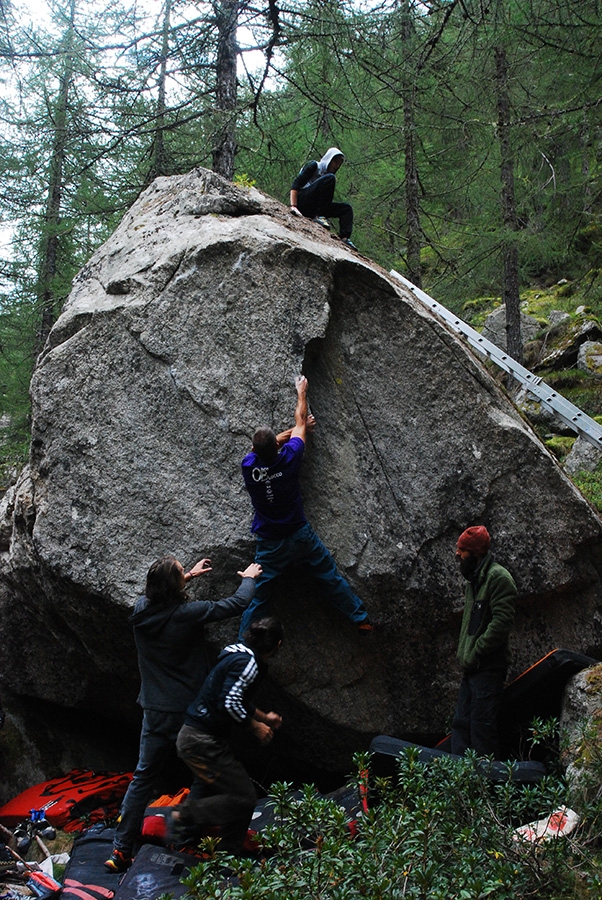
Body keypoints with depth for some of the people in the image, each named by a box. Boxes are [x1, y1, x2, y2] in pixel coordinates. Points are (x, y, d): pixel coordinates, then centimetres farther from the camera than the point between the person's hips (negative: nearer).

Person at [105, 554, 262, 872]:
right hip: (189, 711, -4)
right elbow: (237, 604, -10)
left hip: (155, 711, 4)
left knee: (143, 777, 12)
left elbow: (159, 594, 21)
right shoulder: (187, 613, -20)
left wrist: (189, 576, 30)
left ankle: (121, 850, 12)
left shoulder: (141, 610, -5)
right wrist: (249, 578, 9)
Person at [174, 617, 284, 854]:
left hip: (196, 737, 10)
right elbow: (230, 702, -25)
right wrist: (255, 727, -12)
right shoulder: (248, 662, -17)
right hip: (203, 742, -10)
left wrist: (263, 716, 30)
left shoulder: (238, 655, 12)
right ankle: (186, 817, -3)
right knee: (244, 797, -8)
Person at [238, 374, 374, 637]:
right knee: (332, 577, 14)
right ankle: (361, 618, 24)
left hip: (269, 543, 0)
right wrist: (301, 391, 14)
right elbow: (301, 422, -2)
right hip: (300, 535, 0)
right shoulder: (289, 458, -20)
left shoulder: (248, 466, -17)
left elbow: (263, 447, 6)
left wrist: (298, 428, 17)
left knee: (257, 595, 6)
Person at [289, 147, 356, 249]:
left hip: (312, 208, 7)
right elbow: (296, 184, -8)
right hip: (302, 201, -7)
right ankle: (318, 216, -29)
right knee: (330, 178, -22)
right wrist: (293, 206, -22)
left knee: (347, 208, 1)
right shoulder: (314, 166, 5)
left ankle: (345, 238, -19)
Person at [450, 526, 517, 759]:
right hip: (472, 666, 10)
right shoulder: (475, 579, 18)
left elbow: (502, 621, -20)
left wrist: (476, 652, -18)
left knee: (482, 725, -6)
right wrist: (463, 652, 14)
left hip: (489, 667, -10)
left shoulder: (498, 577, -13)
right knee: (461, 722, 12)